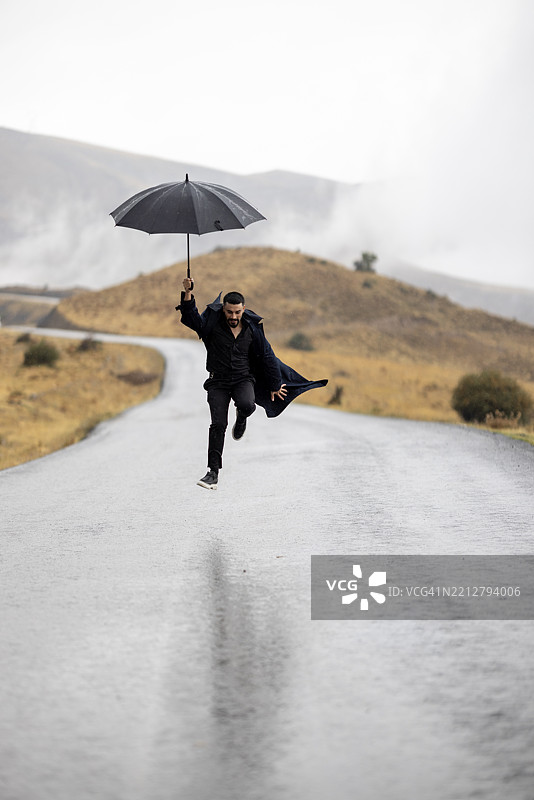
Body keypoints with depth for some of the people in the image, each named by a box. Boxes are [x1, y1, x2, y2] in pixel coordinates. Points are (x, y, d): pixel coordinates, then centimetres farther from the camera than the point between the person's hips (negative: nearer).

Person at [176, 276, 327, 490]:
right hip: (218, 381, 0)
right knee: (218, 425, -11)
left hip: (244, 379, 0)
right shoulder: (213, 322, -4)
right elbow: (193, 319, -21)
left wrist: (275, 384, 12)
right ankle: (213, 472, -5)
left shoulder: (252, 329, 0)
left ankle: (241, 417, 7)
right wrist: (188, 295, -37)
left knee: (247, 405, -32)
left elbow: (267, 356, 8)